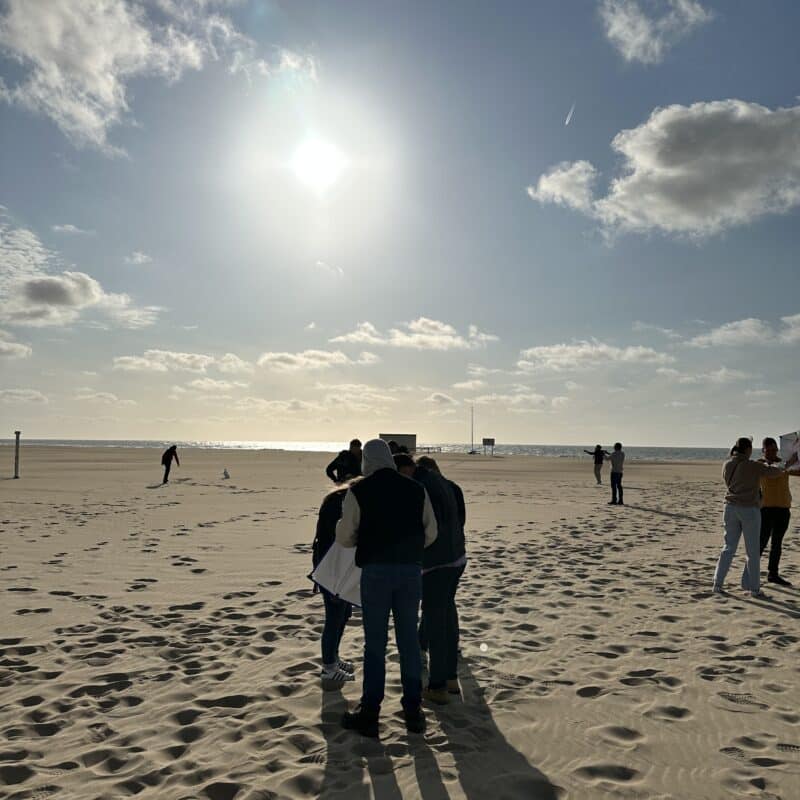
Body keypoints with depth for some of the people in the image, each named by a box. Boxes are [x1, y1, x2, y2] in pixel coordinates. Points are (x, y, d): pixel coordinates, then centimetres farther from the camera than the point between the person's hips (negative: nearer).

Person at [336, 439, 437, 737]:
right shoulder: (416, 489, 4)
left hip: (375, 570, -3)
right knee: (409, 640, 13)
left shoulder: (358, 491, -6)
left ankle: (369, 715, 14)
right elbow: (431, 533, 5)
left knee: (374, 643, 6)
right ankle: (413, 711, 21)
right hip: (411, 570, 3)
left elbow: (344, 537, -6)